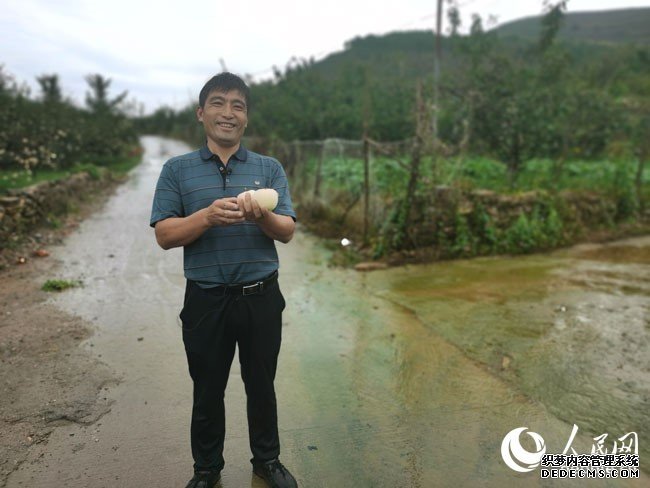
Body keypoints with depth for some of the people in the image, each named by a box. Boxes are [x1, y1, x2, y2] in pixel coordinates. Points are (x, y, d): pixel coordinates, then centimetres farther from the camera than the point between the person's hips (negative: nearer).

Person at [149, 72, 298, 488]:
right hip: (205, 300, 0)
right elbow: (164, 235, -5)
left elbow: (287, 231, -4)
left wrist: (261, 216, -25)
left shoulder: (270, 168, 3)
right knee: (207, 390, 15)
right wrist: (208, 215, -23)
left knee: (261, 385, 16)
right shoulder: (177, 170, 2)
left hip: (261, 297, 1)